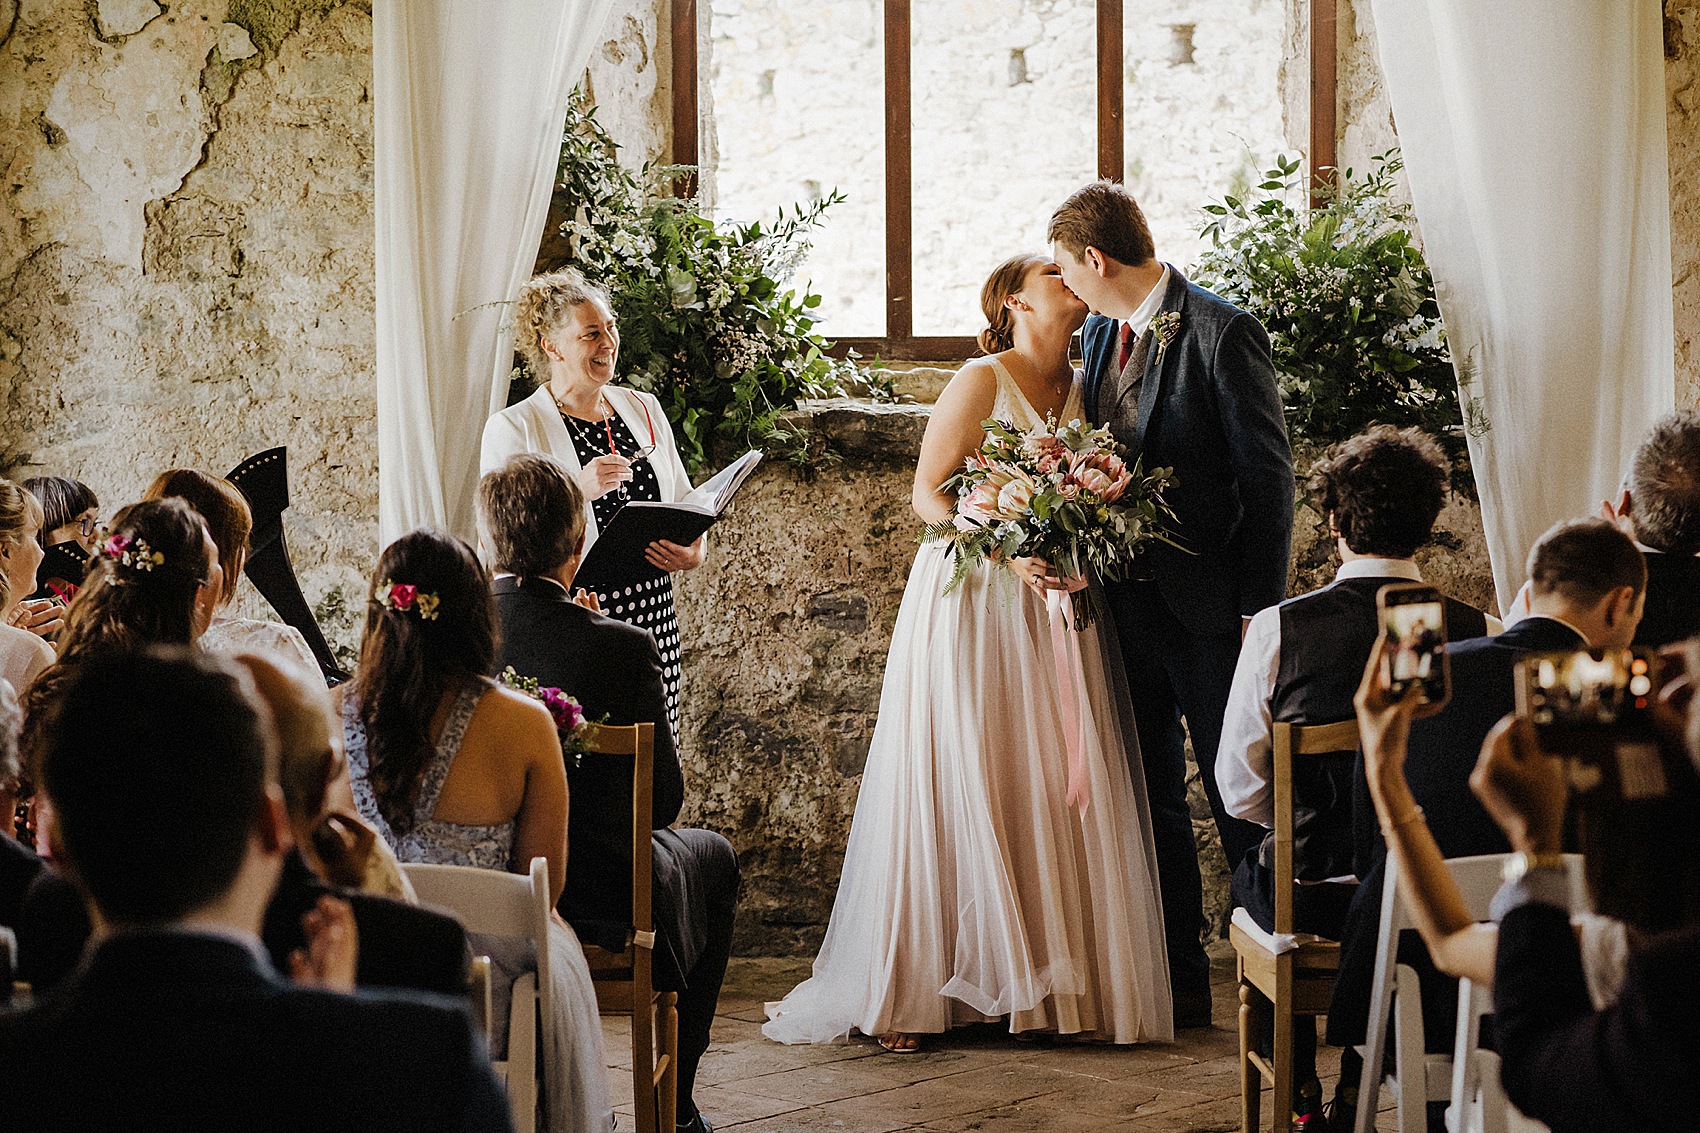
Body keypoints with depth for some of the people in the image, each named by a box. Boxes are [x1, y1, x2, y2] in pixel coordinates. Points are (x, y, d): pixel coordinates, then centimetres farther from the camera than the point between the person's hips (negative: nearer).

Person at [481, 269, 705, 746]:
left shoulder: (643, 409, 14)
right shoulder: (513, 429, -3)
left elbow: (685, 502, 21)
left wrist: (694, 551, 0)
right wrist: (577, 489, -22)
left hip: (652, 617, 5)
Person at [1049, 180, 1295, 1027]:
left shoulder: (1222, 333, -12)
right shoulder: (1100, 333, 11)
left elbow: (1268, 476, -12)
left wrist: (1260, 608, -14)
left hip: (1209, 607, -7)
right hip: (1128, 600, 7)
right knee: (1152, 797, 12)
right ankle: (1178, 981, 21)